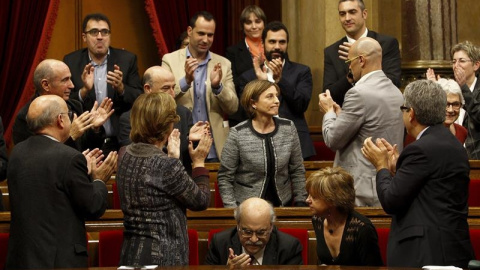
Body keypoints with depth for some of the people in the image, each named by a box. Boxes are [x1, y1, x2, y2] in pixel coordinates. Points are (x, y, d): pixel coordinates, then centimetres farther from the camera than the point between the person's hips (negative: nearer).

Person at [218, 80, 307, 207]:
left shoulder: (288, 128, -2)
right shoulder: (238, 134, -12)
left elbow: (297, 171, 5)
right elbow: (224, 178, -7)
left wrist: (300, 203, 0)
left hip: (283, 205, 3)